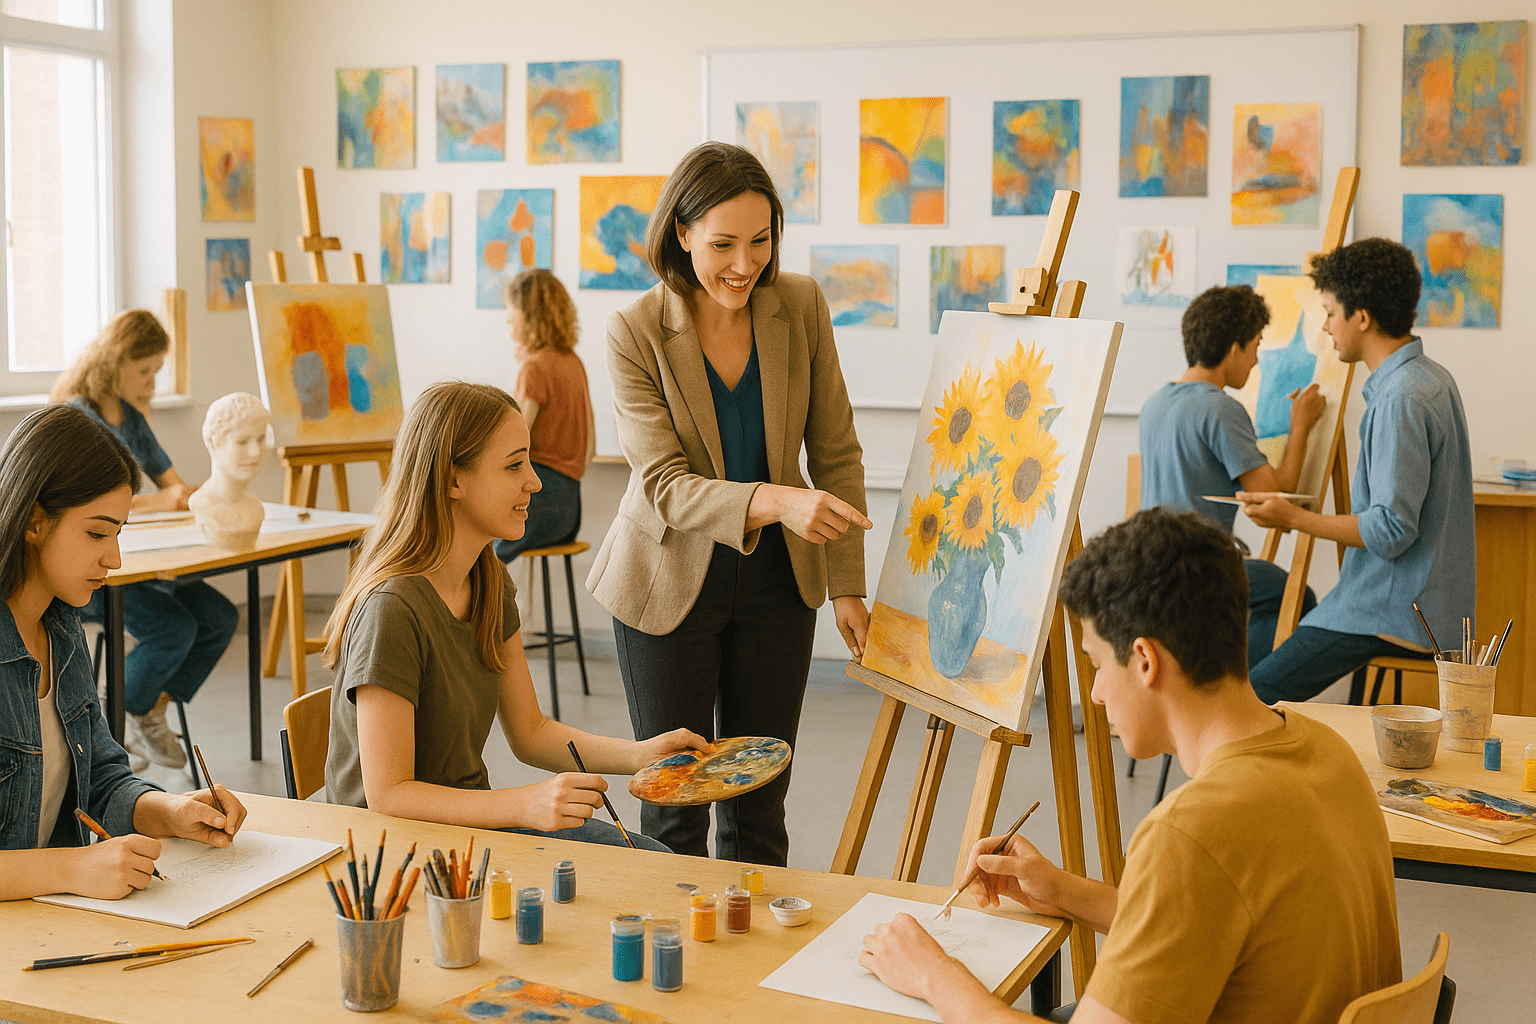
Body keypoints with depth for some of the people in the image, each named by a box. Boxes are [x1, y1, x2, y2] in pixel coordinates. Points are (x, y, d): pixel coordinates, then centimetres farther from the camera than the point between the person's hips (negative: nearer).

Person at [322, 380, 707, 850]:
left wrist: (641, 754, -6)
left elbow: (530, 733, 9)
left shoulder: (489, 582, 4)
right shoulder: (391, 608, -25)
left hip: (472, 817, 9)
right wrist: (525, 805, -34)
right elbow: (387, 794, -24)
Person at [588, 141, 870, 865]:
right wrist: (774, 501, -40)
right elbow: (665, 485, -23)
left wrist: (847, 584, -3)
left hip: (776, 578, 3)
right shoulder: (635, 331, -17)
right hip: (671, 581, -2)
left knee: (760, 806, 11)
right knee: (674, 810, 7)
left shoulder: (800, 305, -8)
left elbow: (835, 454, 0)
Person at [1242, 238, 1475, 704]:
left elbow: (1391, 531, -24)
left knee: (1256, 696, -10)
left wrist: (1295, 518, -15)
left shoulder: (1401, 400, -22)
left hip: (1398, 620, -10)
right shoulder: (1434, 378, 10)